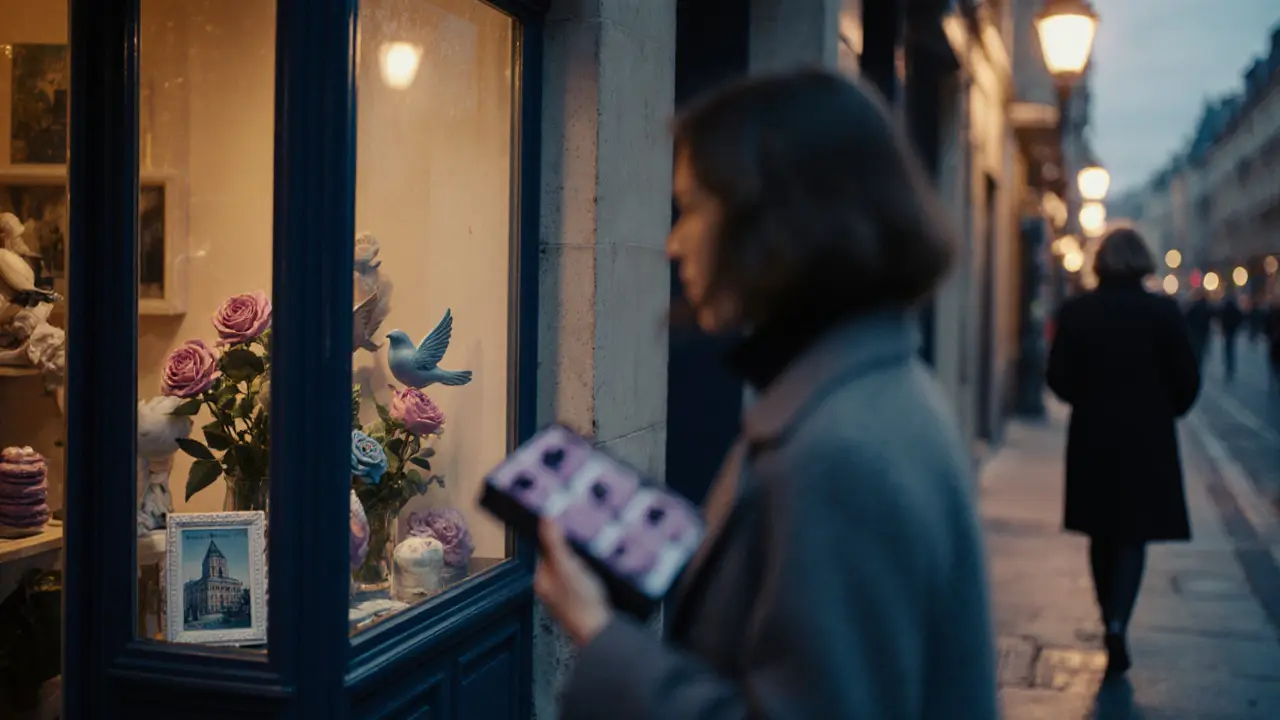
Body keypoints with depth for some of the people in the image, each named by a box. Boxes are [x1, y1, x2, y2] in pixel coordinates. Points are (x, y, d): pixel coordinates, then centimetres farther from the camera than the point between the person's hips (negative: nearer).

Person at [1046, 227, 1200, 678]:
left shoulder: (1075, 312, -5)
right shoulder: (1163, 311, -8)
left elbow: (1059, 379, -5)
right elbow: (1187, 379, -5)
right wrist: (1164, 412, 13)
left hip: (1092, 439, 2)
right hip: (1148, 440, -1)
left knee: (1102, 536, 15)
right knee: (1134, 537, 4)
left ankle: (1112, 624, 24)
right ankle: (1117, 624, -13)